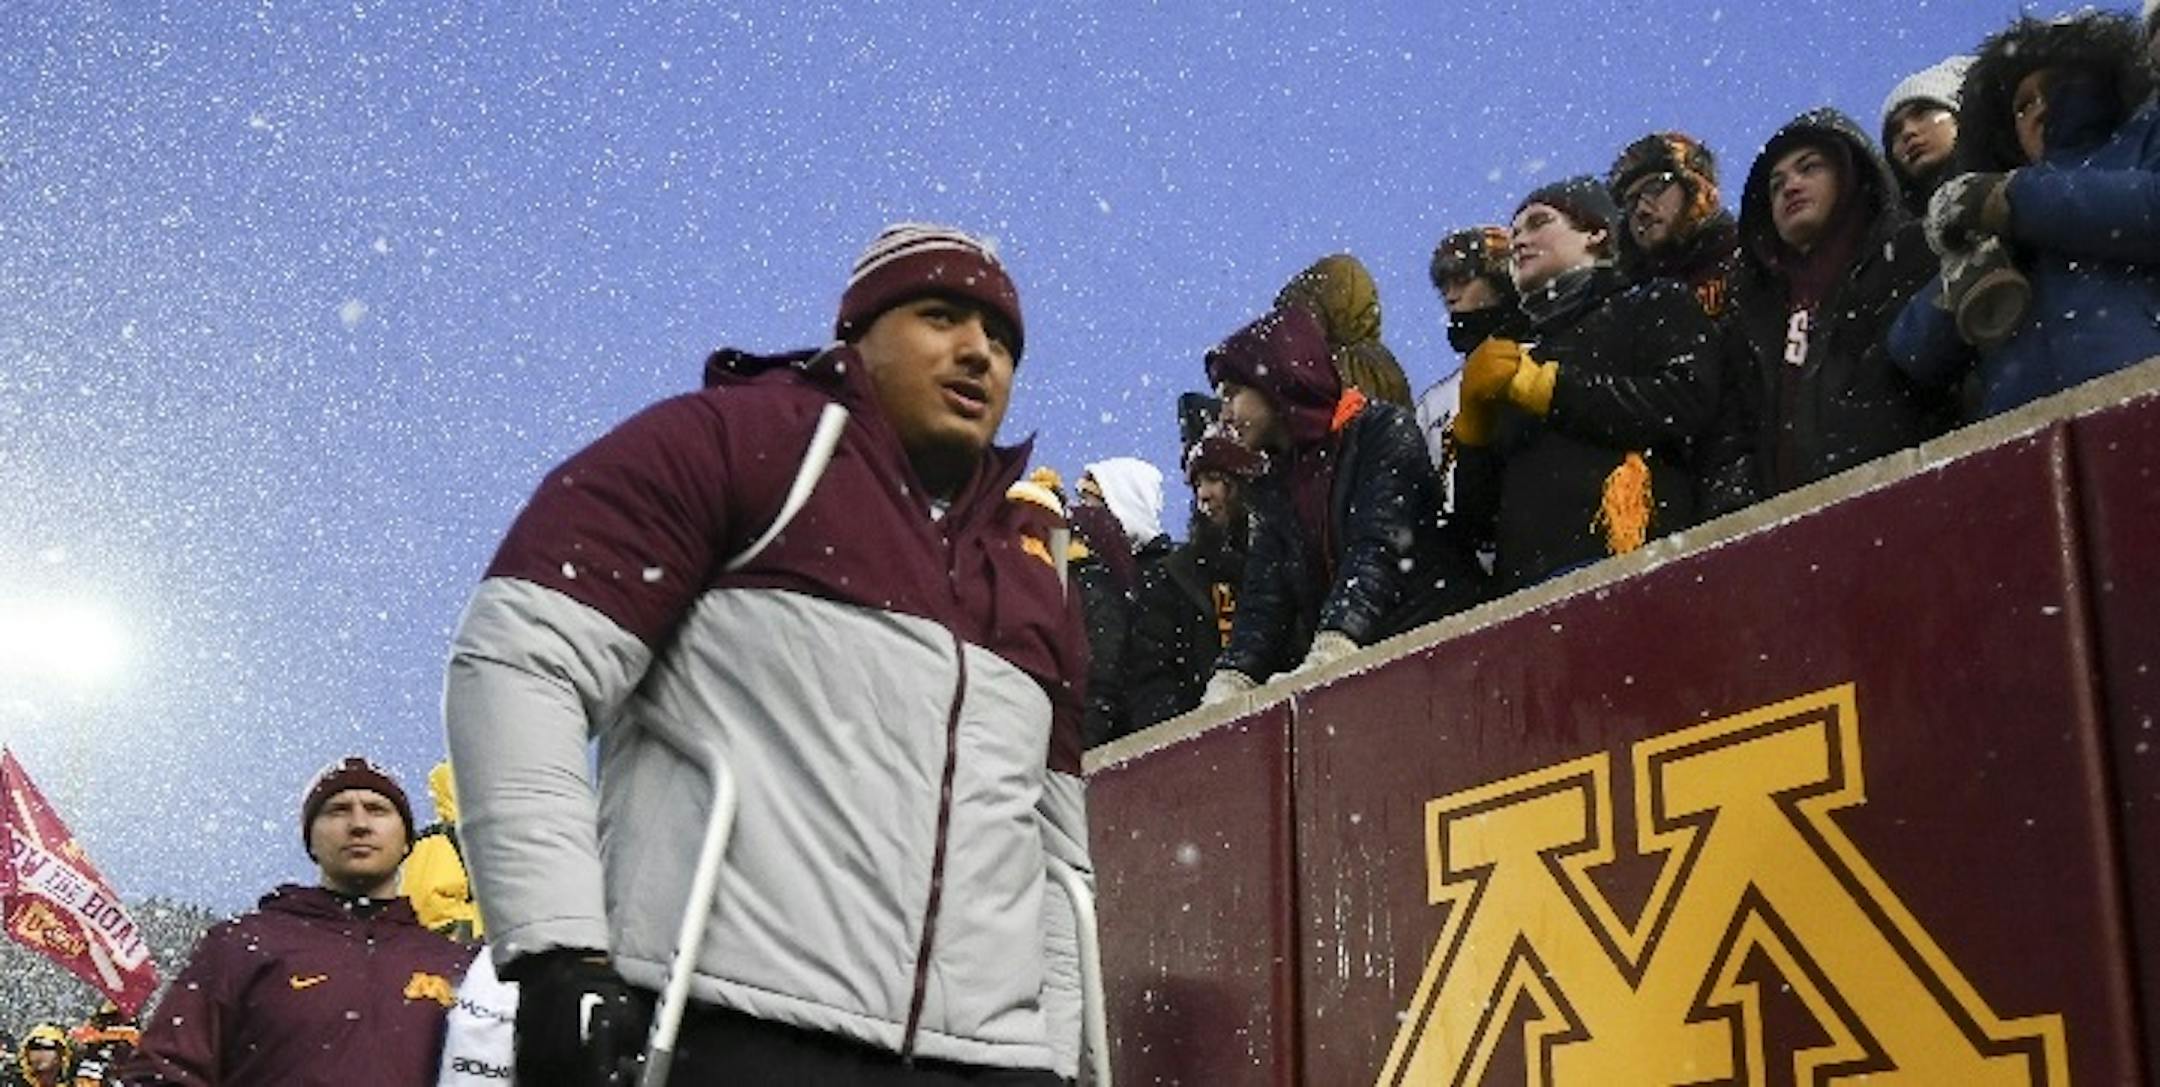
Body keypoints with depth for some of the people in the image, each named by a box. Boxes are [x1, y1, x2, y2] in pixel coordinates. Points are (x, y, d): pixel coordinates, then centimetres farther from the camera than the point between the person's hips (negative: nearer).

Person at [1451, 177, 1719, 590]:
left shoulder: (1656, 306, 18)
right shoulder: (1523, 350, 30)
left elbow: (1688, 401, -6)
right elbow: (1479, 518, 24)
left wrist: (1543, 384, 0)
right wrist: (1474, 419, 8)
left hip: (1627, 562, -5)